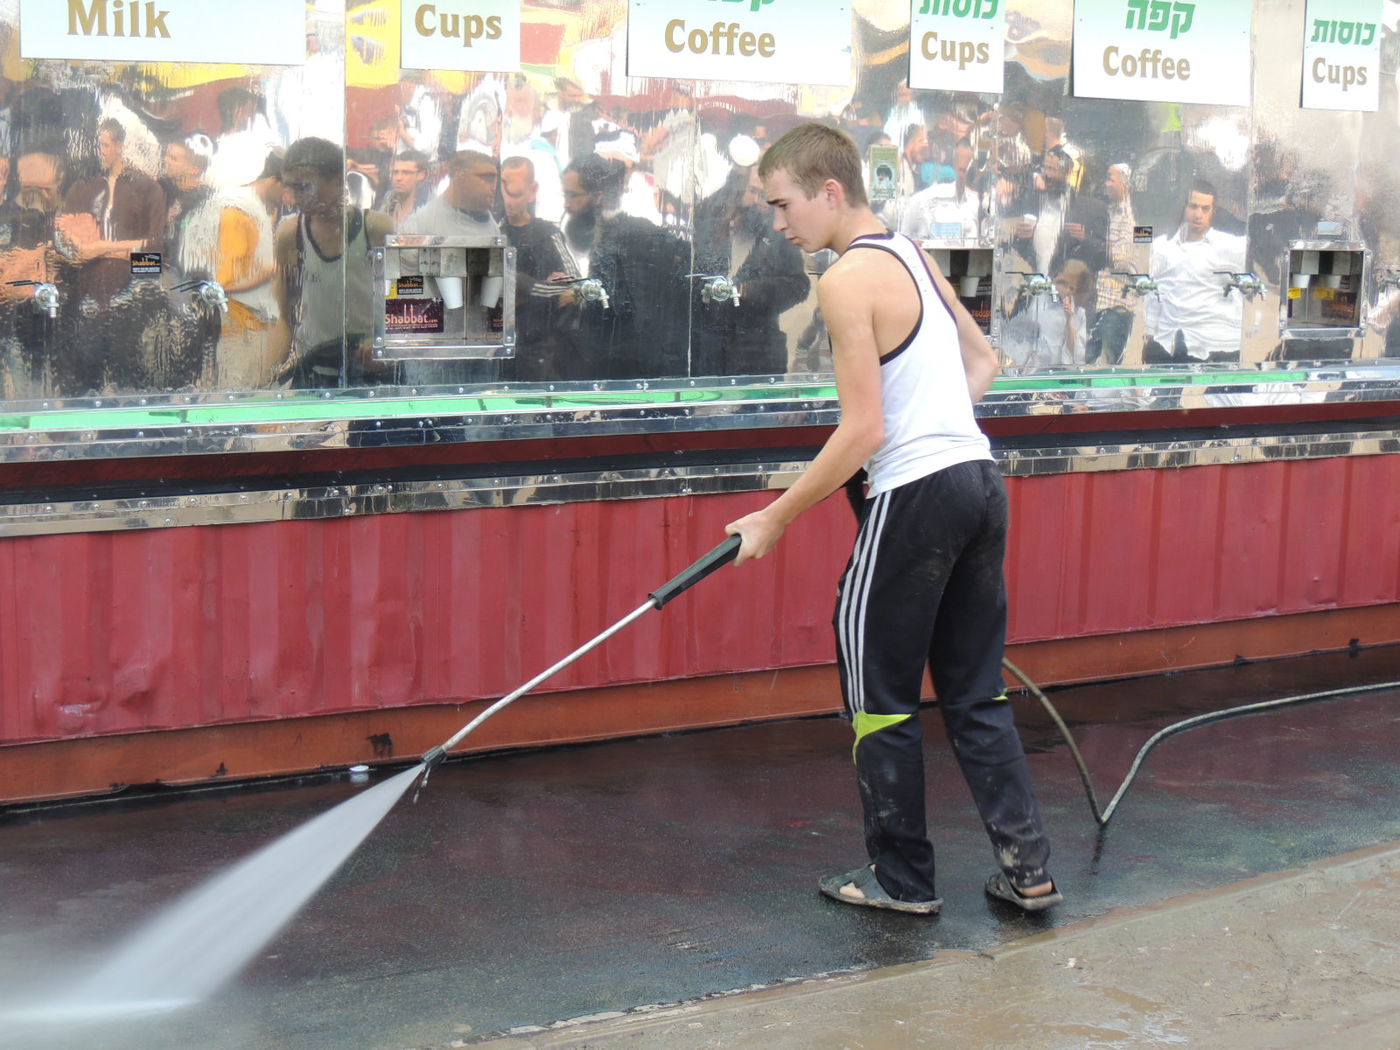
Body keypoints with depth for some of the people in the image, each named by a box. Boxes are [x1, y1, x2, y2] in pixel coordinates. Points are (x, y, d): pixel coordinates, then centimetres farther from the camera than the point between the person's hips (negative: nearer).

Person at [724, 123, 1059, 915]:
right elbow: (984, 361, 22)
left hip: (917, 496, -9)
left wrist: (775, 519, -11)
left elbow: (864, 432, -18)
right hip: (979, 477, 9)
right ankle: (1027, 867, 14)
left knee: (880, 693, 6)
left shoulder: (849, 280, -14)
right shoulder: (915, 254, 13)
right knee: (976, 691, 14)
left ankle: (902, 878, 15)